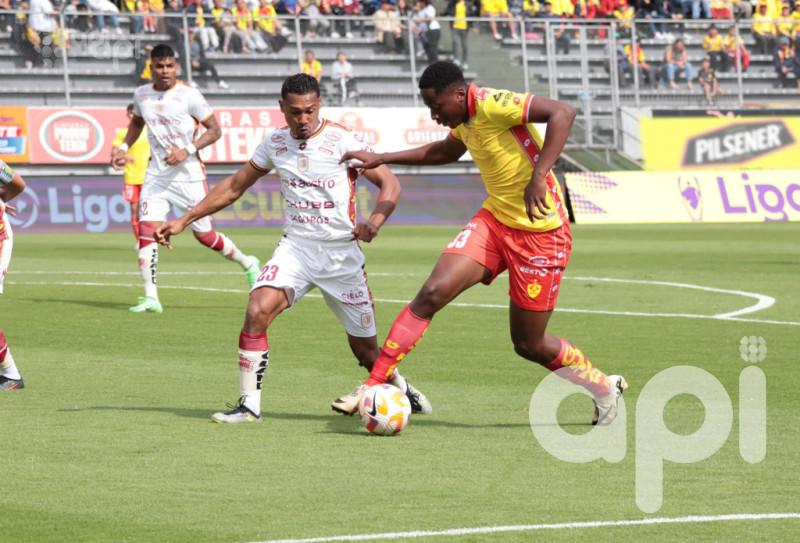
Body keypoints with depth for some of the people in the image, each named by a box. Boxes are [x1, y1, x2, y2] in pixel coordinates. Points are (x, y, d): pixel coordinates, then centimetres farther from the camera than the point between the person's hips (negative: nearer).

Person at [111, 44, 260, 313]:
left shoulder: (189, 95, -12)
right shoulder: (141, 95, 4)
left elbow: (214, 130, -8)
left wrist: (187, 150, -20)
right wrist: (124, 147, 13)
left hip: (188, 173, -4)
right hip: (156, 174, 4)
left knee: (204, 235, 3)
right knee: (147, 228, -13)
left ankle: (248, 264, 31)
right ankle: (151, 298, -12)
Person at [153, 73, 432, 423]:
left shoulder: (341, 140, -10)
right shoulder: (274, 143, 3)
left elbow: (389, 184, -10)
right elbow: (234, 187, 15)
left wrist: (375, 221, -30)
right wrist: (184, 221, 11)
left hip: (341, 253, -3)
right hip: (295, 247, 3)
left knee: (366, 351, 4)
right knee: (257, 311, -24)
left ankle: (399, 389, 37)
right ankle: (249, 405, -16)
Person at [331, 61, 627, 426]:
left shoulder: (491, 105, -22)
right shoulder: (464, 120, 6)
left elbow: (563, 113, -34)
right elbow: (446, 152, 31)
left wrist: (538, 177, -40)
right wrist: (382, 159, 29)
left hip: (540, 233, -7)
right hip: (494, 220, 7)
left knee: (529, 345, 3)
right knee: (433, 291, -13)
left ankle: (604, 388, 29)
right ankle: (374, 385, -7)